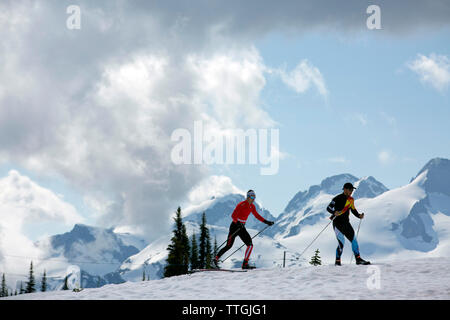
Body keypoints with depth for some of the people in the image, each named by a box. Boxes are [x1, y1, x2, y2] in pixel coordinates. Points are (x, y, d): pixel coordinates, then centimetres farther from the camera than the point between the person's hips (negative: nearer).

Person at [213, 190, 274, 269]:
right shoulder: (241, 205, -17)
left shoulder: (252, 206, 6)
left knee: (250, 245, -8)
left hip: (242, 227, 7)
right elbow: (233, 216, -21)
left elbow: (257, 216, 18)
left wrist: (266, 222, 13)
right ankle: (216, 259, 9)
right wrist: (238, 223, -37)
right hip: (235, 226, -7)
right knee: (229, 246, -7)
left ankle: (245, 264, -8)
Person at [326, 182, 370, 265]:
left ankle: (358, 259, 5)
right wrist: (334, 212, -33)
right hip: (338, 223, -6)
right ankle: (337, 261, -1)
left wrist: (359, 215, 5)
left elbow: (353, 210, 23)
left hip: (346, 223, 7)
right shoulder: (338, 198, -9)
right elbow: (329, 208, -14)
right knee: (341, 242, -14)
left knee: (354, 240, 0)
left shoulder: (351, 200, 11)